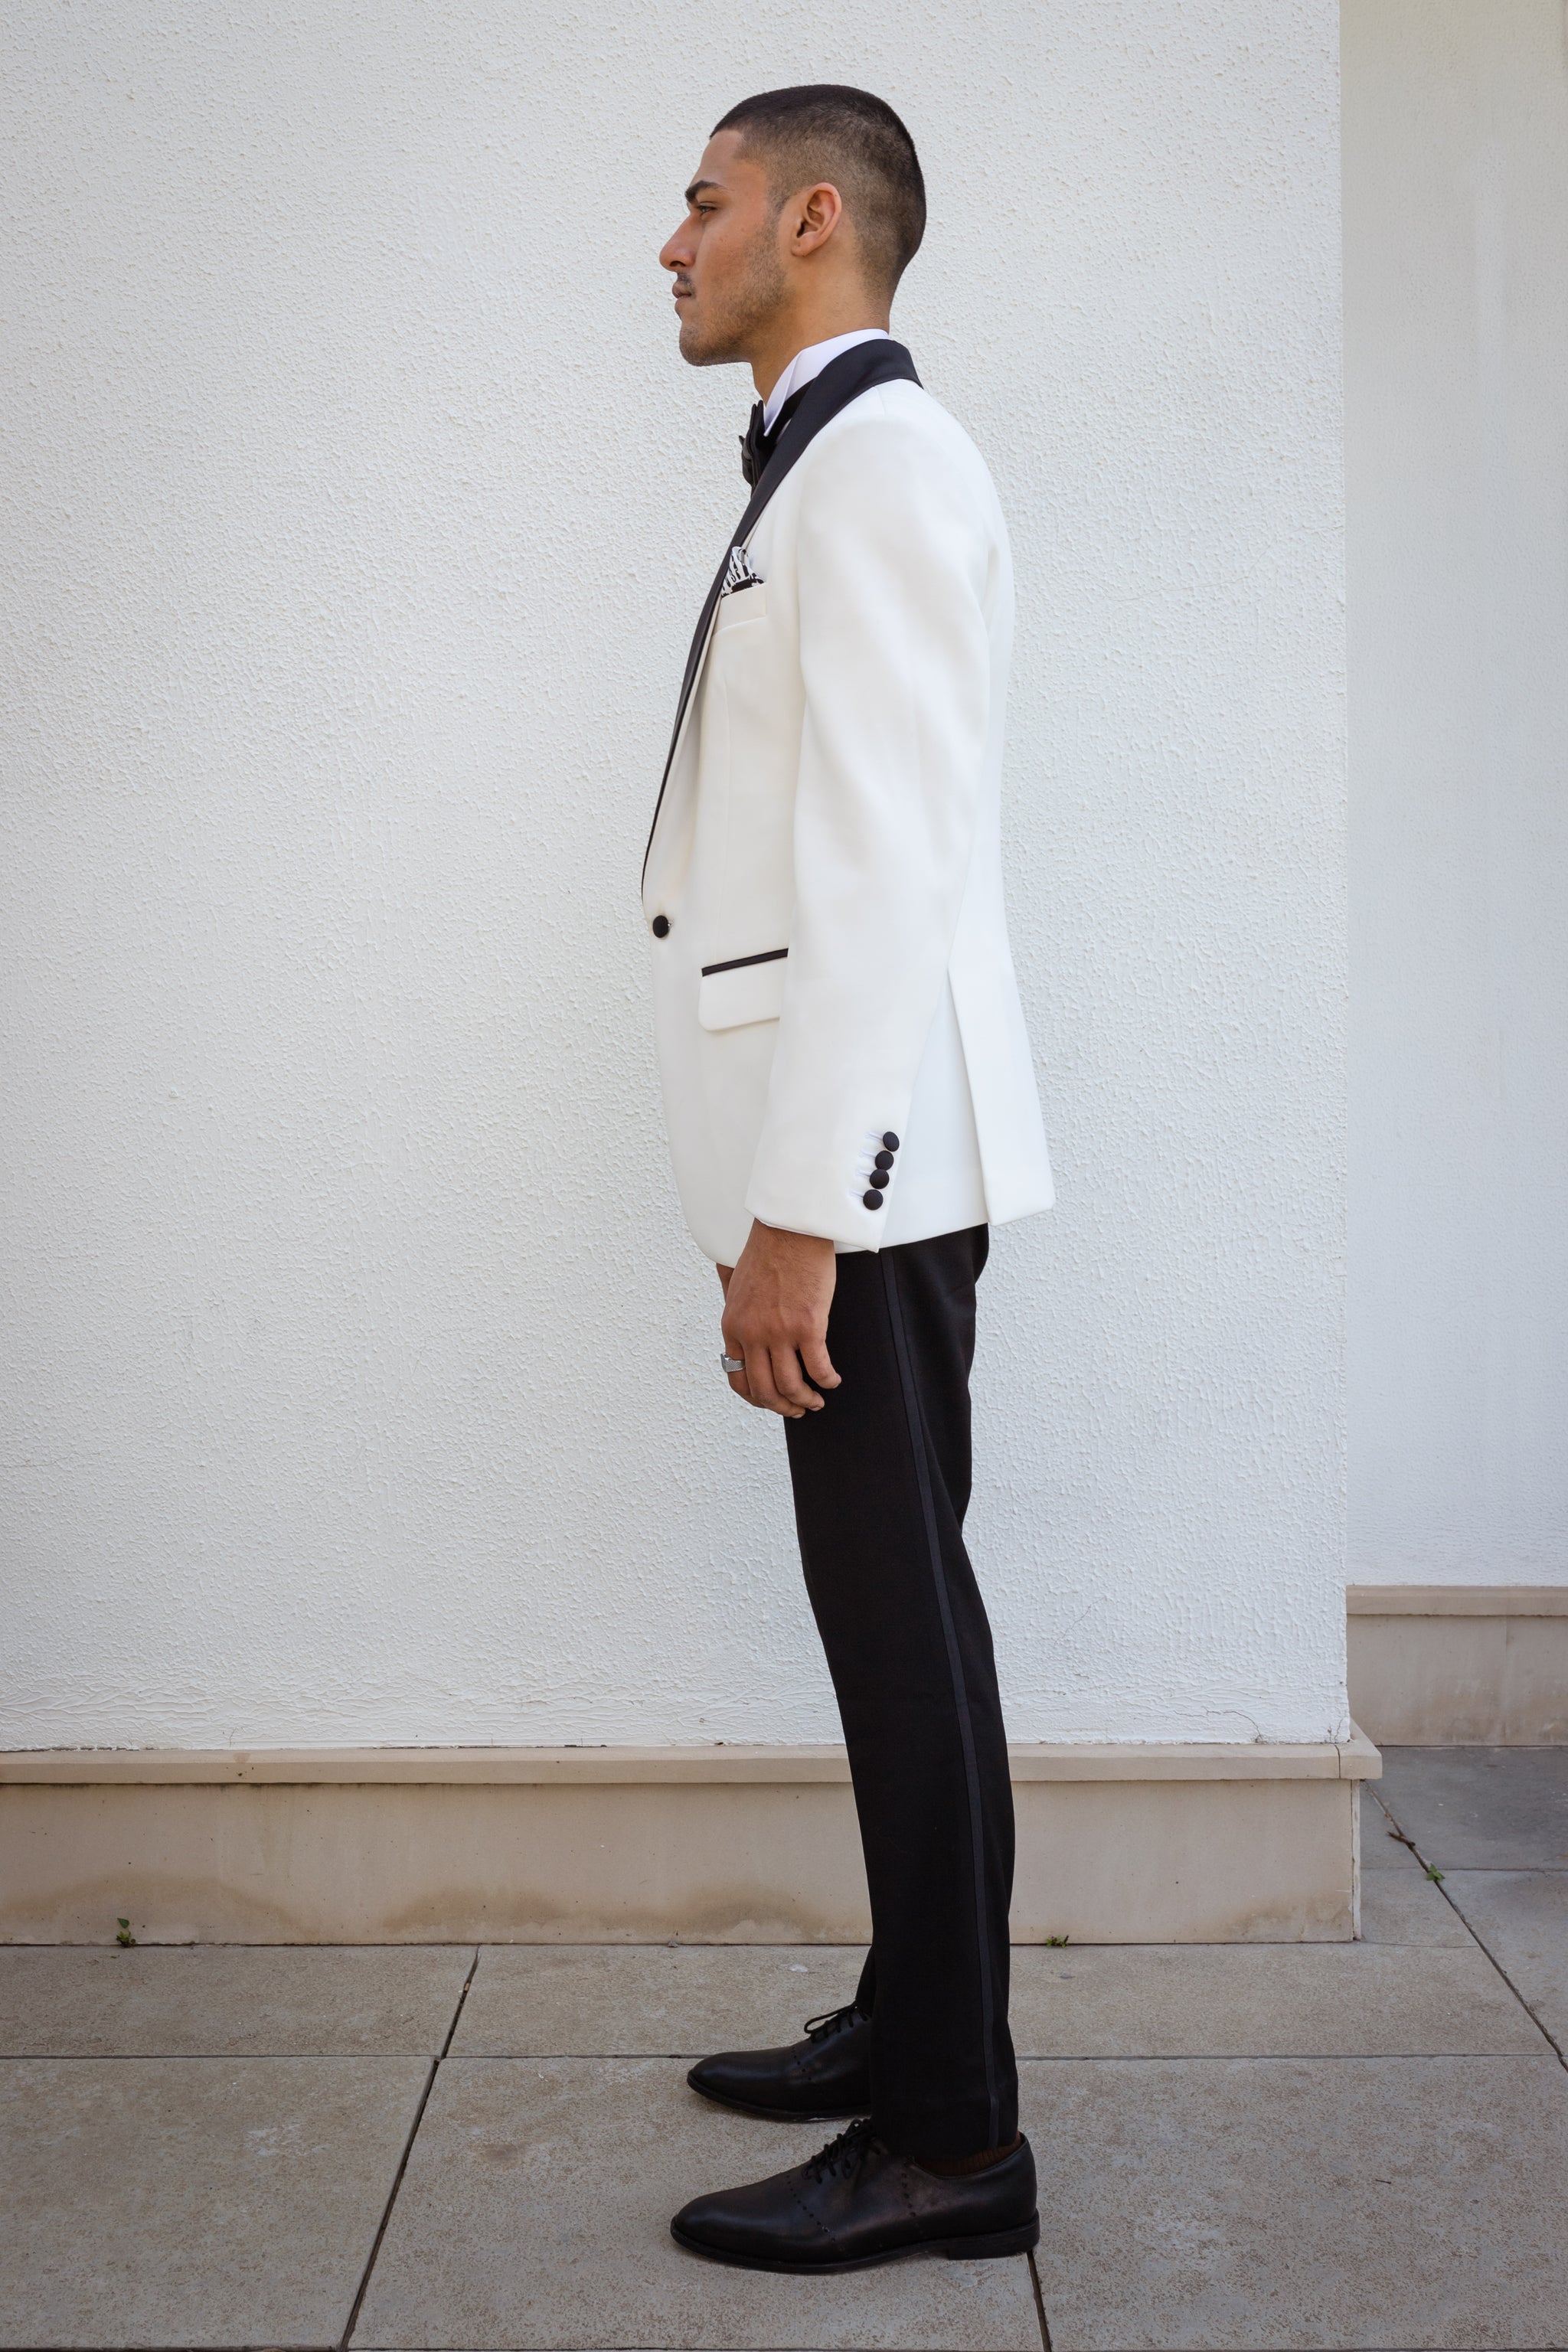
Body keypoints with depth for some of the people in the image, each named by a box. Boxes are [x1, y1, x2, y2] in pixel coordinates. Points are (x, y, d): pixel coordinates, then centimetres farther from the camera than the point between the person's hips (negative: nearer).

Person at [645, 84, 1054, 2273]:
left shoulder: (882, 459, -10)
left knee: (899, 1607, -3)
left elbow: (887, 860, -20)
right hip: (838, 1151, 9)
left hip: (867, 1152, -9)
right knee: (886, 1598, 14)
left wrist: (800, 1211, -22)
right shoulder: (819, 469, 20)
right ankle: (910, 2023, 27)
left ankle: (950, 2139, 9)